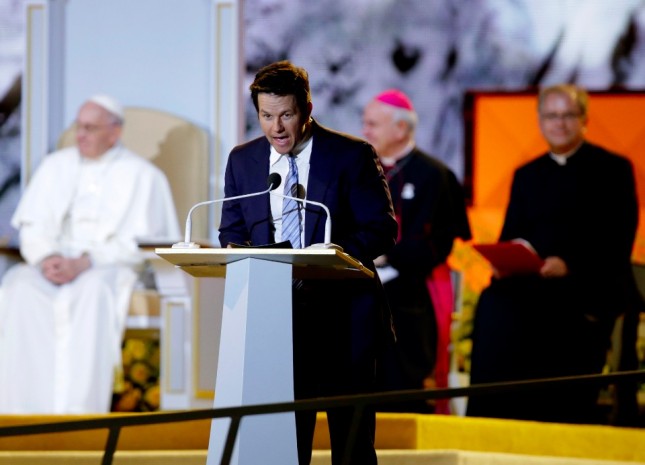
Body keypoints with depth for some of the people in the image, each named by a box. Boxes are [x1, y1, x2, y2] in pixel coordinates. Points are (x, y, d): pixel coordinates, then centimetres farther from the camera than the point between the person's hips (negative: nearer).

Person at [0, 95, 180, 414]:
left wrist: (82, 264, -21)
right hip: (53, 265, 4)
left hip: (110, 268, -3)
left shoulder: (142, 176, 3)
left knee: (93, 291, -40)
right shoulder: (55, 166, 16)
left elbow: (137, 243, -7)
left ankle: (78, 411, -46)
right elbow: (32, 226, 10)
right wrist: (46, 258, -14)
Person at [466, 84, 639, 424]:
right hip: (529, 286, 3)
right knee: (494, 306, -24)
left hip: (587, 288, -3)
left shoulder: (612, 169, 7)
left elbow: (618, 241, -3)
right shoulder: (527, 175, 22)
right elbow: (509, 236, 16)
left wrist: (569, 264, -18)